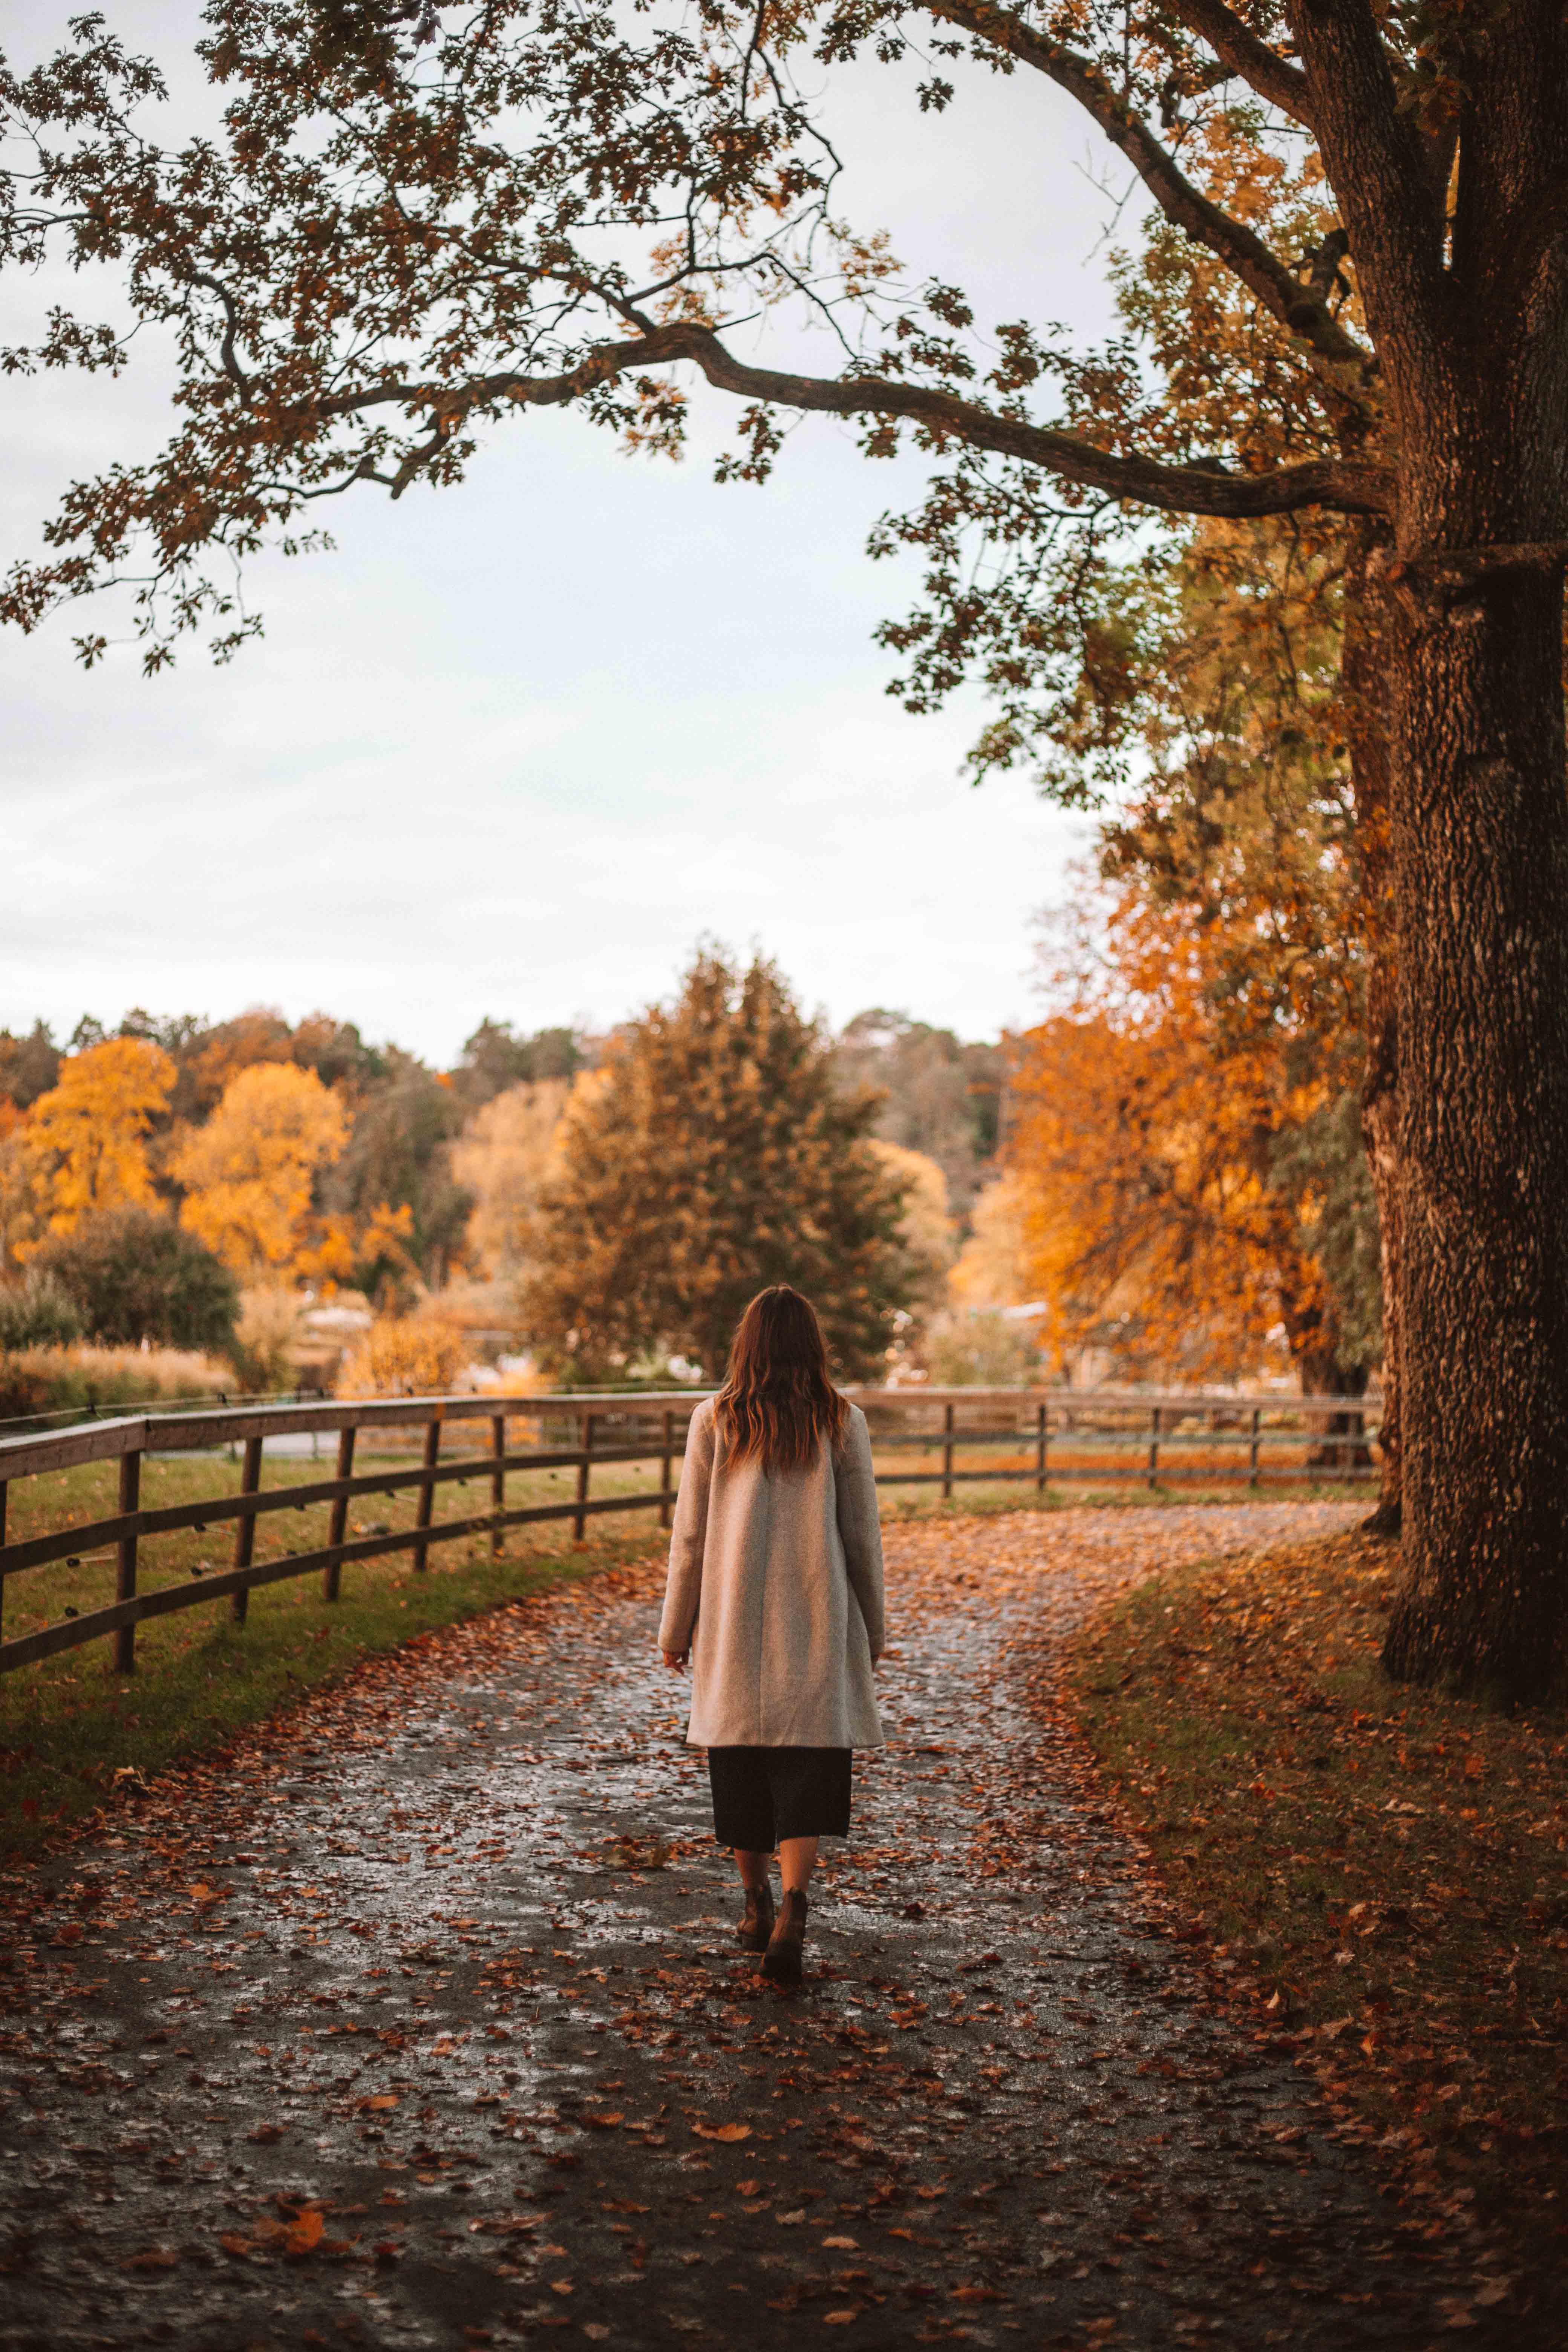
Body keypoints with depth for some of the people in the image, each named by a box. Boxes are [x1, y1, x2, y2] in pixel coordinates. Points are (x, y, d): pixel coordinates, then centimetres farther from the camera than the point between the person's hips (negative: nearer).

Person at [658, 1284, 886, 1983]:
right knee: (807, 1768, 1)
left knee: (741, 1769, 14)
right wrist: (873, 1626, 13)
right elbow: (862, 1534, 2)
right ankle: (791, 1907, -16)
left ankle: (757, 1906, 25)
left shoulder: (714, 1421, -3)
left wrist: (676, 1628, 9)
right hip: (815, 1624, -1)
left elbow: (690, 1533, 0)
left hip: (734, 1624, 1)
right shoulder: (841, 1424, -3)